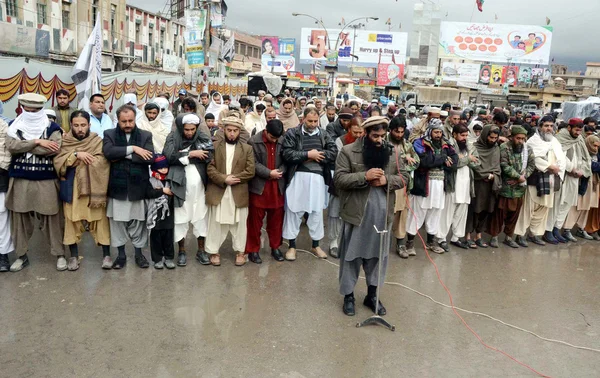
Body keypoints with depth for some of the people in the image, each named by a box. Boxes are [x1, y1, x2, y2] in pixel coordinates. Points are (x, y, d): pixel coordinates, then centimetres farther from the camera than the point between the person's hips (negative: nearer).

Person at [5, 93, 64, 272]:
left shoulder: (52, 128, -1)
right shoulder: (14, 126, 7)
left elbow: (54, 149, -18)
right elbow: (11, 146, -10)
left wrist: (23, 146, -10)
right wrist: (37, 142, -15)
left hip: (46, 180, -2)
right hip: (20, 180, 3)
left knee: (51, 218, 2)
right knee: (20, 217, 10)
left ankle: (60, 254, 14)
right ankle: (21, 255, 24)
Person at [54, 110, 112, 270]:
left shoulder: (98, 142, 1)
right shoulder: (65, 142, 7)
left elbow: (101, 164, -10)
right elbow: (58, 162, -6)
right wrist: (76, 155, -17)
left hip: (94, 189, -2)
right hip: (71, 190, 2)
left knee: (100, 220, 1)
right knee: (72, 221, 7)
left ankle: (106, 255, 11)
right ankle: (74, 256, 19)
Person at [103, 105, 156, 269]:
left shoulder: (145, 135, 4)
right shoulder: (109, 134, 4)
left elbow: (150, 158, -11)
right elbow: (108, 152, -16)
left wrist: (122, 156, -12)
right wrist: (132, 149, -17)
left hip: (138, 186, 0)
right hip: (117, 186, 0)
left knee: (138, 221, 9)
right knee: (117, 221, 8)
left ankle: (139, 253, 24)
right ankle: (121, 254, 23)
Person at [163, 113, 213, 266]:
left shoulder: (203, 137, 3)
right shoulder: (173, 138, 0)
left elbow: (209, 156, -12)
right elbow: (169, 156, -15)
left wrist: (184, 155, -13)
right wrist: (191, 154, -15)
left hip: (199, 185, 1)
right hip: (180, 184, -1)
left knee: (201, 217, 8)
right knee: (180, 218, 7)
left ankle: (201, 250, 20)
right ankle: (182, 251, 20)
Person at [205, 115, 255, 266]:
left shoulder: (247, 149, 6)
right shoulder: (214, 146, 5)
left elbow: (250, 171, -3)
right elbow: (210, 168, -4)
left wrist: (232, 178, -13)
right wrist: (224, 179, -17)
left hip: (239, 193, 0)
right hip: (217, 192, 0)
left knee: (239, 223, 8)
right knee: (216, 223, 7)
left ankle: (240, 251, 21)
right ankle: (214, 252, 18)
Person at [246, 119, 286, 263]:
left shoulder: (282, 141, 2)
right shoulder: (253, 142, -8)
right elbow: (254, 164, -12)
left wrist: (280, 171, -13)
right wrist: (269, 173, -17)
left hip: (277, 186, 3)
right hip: (259, 186, -3)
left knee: (276, 219, 12)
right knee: (255, 220, 5)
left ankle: (275, 247, 27)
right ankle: (253, 250, 16)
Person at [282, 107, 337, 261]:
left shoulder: (324, 135, 8)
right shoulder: (292, 133, 0)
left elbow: (333, 153, -3)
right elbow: (287, 154, -12)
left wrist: (316, 156, -12)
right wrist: (308, 154, -12)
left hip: (318, 177, 3)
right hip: (298, 176, -2)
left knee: (317, 211, 12)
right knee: (294, 210, 5)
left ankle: (315, 245, 27)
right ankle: (292, 246, 19)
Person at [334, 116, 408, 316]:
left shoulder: (392, 152, 5)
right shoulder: (348, 151, -6)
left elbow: (404, 177, 6)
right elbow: (339, 179, -12)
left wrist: (387, 180, -13)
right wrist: (364, 176, -23)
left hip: (382, 214, 4)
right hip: (357, 213, -4)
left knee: (377, 255, 15)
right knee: (352, 255, 7)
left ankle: (372, 295, 31)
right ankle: (348, 295, 22)